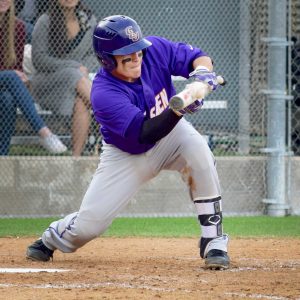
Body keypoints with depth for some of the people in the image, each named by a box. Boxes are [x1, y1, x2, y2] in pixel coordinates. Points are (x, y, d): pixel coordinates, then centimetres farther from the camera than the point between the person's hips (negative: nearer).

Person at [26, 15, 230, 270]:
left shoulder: (154, 50, -21)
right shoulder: (104, 93, -33)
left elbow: (197, 56, -12)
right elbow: (144, 134, -40)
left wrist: (203, 71, -36)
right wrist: (178, 110, -55)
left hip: (171, 133, 3)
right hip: (126, 154, -3)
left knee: (198, 152, -32)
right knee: (90, 222, -7)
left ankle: (213, 241, -22)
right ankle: (52, 239, 32)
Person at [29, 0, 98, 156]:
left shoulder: (89, 20, 7)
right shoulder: (45, 22, -4)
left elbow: (92, 55, 13)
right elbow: (38, 59, -9)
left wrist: (84, 70, -11)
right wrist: (75, 67, -16)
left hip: (78, 79, 2)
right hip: (46, 82, -2)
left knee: (82, 104, -33)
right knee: (75, 76, -35)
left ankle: (76, 156, -36)